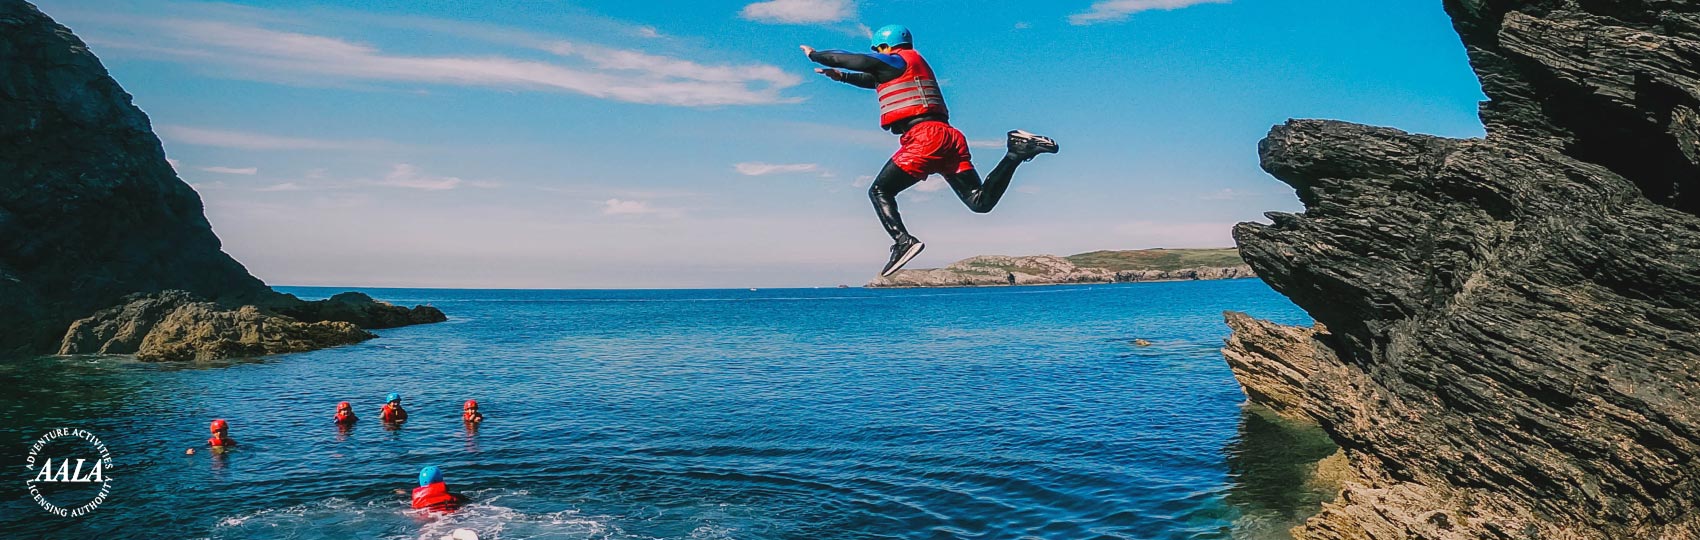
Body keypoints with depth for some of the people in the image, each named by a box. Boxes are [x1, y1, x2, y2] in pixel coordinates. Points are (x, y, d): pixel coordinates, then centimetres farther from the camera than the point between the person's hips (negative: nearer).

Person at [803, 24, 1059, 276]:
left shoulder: (897, 61, 5)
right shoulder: (914, 65, 31)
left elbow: (855, 60, 2)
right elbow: (874, 80, 42)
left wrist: (814, 54, 15)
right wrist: (841, 76, 35)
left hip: (924, 136, -9)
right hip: (948, 136, 9)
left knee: (879, 191, -3)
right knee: (980, 202, 6)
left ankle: (903, 241, -22)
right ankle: (1017, 152, -4)